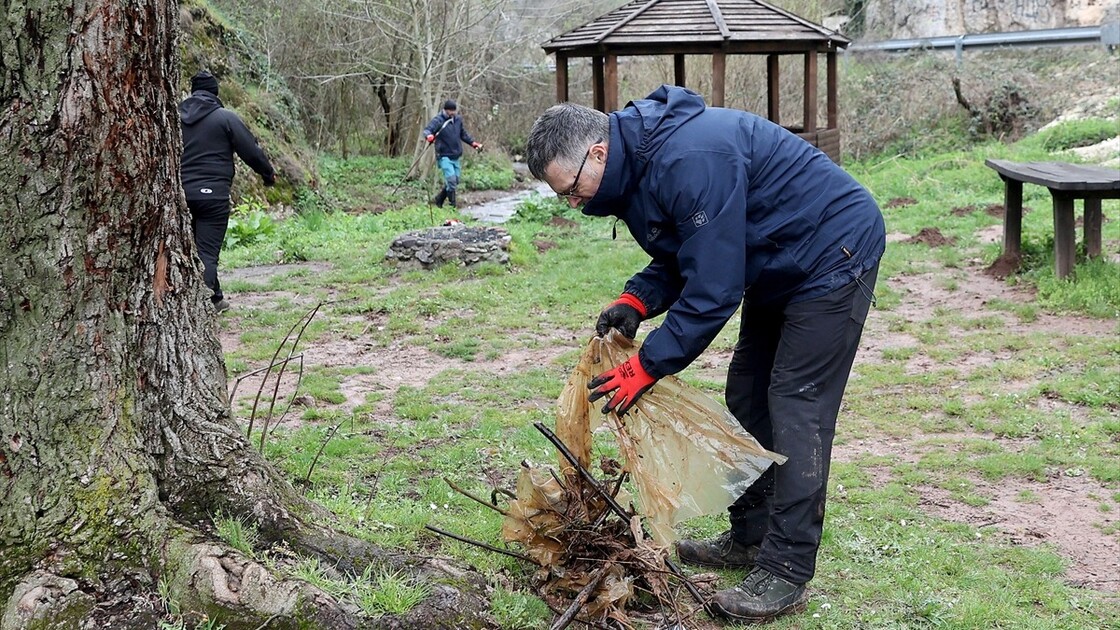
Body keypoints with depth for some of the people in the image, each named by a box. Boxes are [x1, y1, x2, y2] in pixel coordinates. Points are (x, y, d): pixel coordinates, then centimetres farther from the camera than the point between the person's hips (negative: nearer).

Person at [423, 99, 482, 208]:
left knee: (455, 181, 9)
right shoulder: (438, 120, -10)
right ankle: (452, 205, -10)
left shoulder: (458, 119, 9)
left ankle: (438, 200, 24)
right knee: (451, 180, -17)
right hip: (444, 156, -7)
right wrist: (429, 136, -43)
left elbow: (463, 134, 23)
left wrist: (474, 144, 19)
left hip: (456, 156, 7)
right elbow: (427, 130, -21)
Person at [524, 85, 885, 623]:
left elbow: (712, 290, -30)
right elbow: (682, 258, 9)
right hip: (778, 266, 10)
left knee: (795, 409, -11)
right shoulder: (638, 161, -1)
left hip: (833, 256, -10)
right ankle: (750, 537, 23)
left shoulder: (690, 162, -32)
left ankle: (786, 576, -6)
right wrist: (636, 301, -10)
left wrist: (646, 367, -23)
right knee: (747, 399, 12)